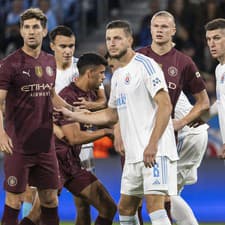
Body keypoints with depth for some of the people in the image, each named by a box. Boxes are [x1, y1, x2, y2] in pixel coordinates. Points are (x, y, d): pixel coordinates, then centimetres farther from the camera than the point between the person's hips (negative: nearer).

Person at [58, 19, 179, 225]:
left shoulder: (145, 65, -8)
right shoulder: (117, 75, 19)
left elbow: (165, 105, -16)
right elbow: (112, 114, 31)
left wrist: (152, 144, -23)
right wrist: (73, 116, 29)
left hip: (156, 152, -10)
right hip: (133, 154, 10)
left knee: (154, 205, -19)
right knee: (125, 208, 12)